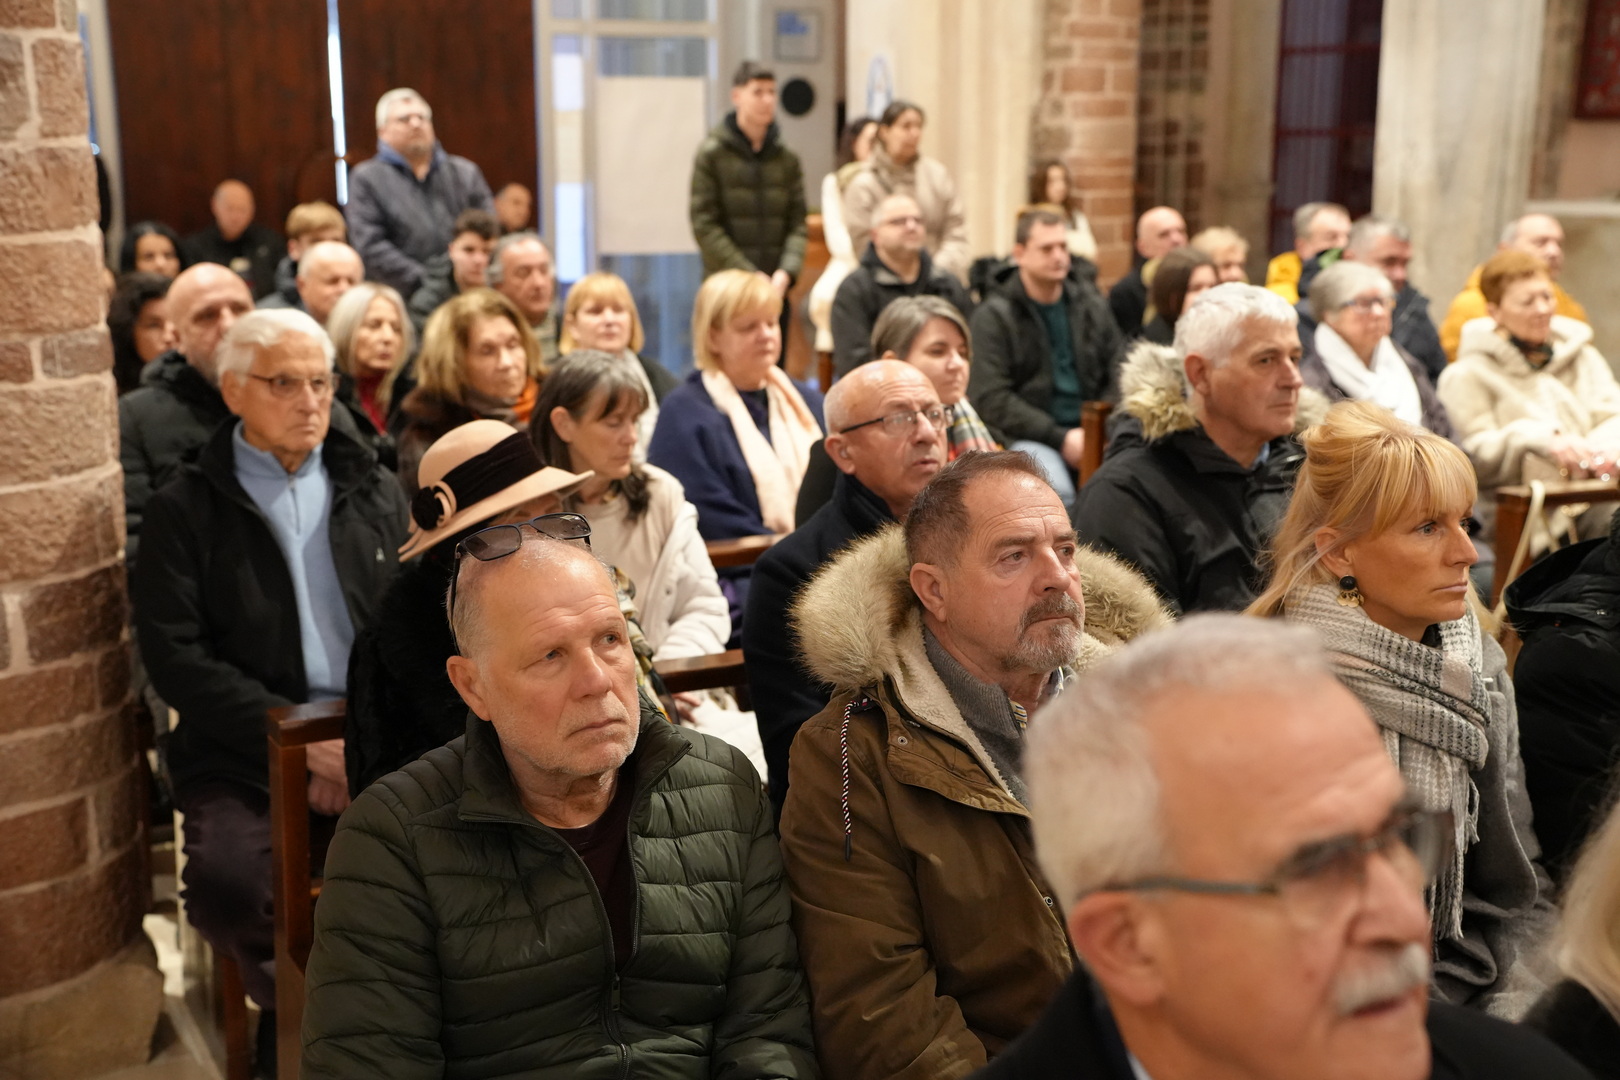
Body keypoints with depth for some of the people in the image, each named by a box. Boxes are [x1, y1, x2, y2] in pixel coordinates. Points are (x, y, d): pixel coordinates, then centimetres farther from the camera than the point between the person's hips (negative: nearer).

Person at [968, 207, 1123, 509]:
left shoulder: (1090, 303, 14)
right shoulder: (994, 315, -1)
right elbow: (991, 399, -10)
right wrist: (1060, 438, -15)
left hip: (1092, 429, 4)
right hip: (1030, 436, -4)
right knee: (1056, 493, -36)